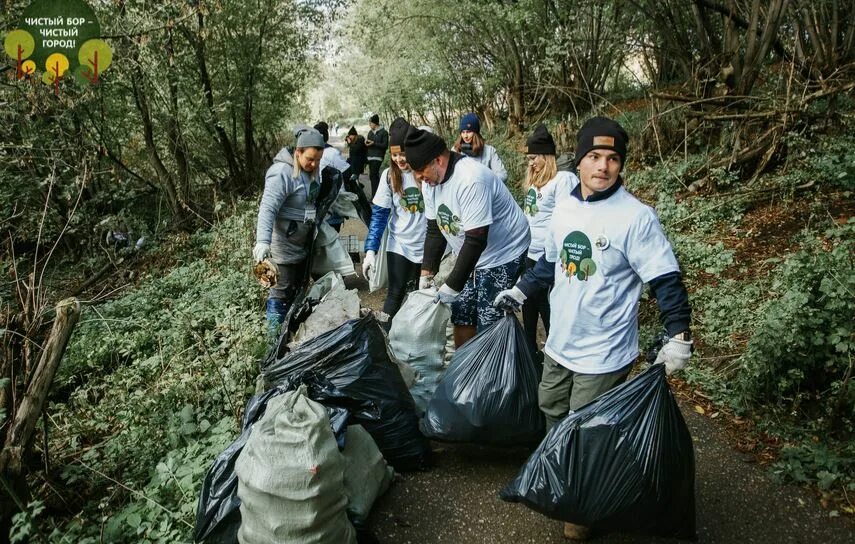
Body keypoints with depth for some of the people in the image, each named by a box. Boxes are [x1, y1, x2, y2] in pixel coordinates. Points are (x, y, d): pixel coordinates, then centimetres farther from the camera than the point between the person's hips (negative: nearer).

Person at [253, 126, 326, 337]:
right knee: (282, 289, -4)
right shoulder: (282, 173, -22)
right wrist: (263, 241, -40)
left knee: (298, 287, 18)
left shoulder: (312, 171, 5)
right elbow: (267, 209, -30)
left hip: (303, 243, 9)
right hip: (284, 245, -9)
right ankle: (276, 333, 6)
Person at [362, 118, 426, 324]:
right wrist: (371, 250, -13)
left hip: (427, 246, 0)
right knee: (395, 295, 1)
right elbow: (379, 214, -5)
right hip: (399, 246, 0)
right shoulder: (389, 175, -7)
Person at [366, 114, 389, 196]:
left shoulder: (383, 132, -4)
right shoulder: (370, 132, 16)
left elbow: (385, 145, -8)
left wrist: (374, 143, -15)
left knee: (373, 175, -15)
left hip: (378, 157, -7)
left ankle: (374, 195, -15)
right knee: (375, 176, 9)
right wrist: (366, 142, -2)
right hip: (370, 156, 7)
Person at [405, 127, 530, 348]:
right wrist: (427, 272, -3)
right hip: (473, 257, 8)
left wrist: (452, 286, -26)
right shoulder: (430, 181, -2)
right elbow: (435, 230, 5)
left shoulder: (471, 180, -29)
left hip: (503, 255, -8)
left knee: (488, 327, -8)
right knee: (461, 317, 11)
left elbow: (476, 240, -29)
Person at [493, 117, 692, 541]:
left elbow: (666, 280, -16)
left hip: (603, 354, -6)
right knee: (552, 411, 23)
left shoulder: (636, 217, -17)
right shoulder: (564, 208, 1)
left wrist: (678, 335, -23)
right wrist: (520, 292, 19)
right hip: (559, 344, 7)